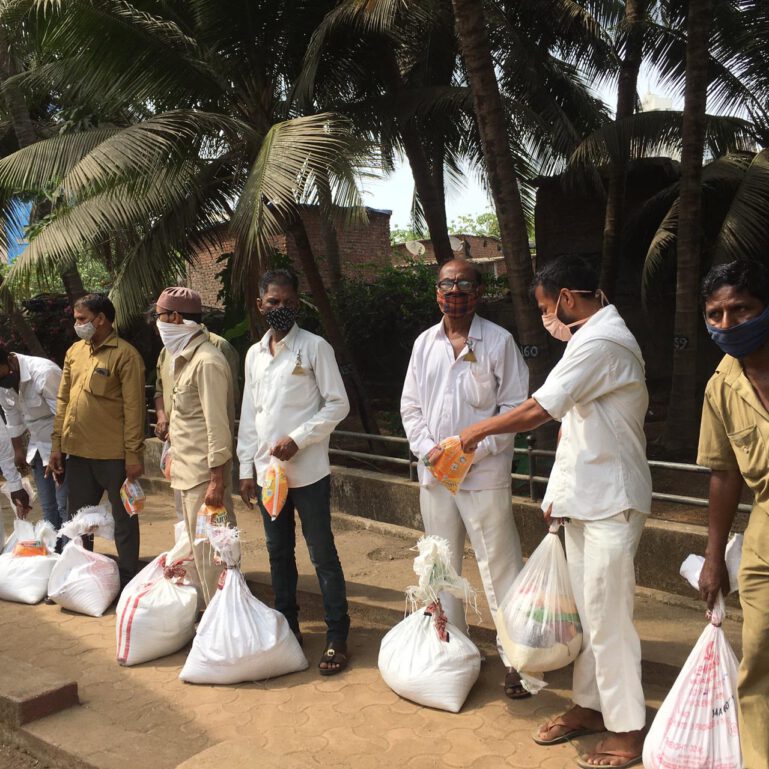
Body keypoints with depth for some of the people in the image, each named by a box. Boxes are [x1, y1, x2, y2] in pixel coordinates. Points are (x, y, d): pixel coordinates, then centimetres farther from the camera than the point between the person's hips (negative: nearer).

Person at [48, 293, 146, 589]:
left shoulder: (125, 354, -10)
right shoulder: (74, 351, 10)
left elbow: (134, 408, -13)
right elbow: (62, 401, 12)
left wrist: (134, 454, -15)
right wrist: (56, 446, 9)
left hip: (114, 455, -6)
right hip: (78, 452, 6)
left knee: (124, 519, 7)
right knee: (78, 518, 17)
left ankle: (128, 582, 20)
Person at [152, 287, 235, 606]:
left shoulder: (207, 361, -17)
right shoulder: (186, 357, 14)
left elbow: (218, 425, -20)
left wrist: (217, 479, -21)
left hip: (204, 474, -10)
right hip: (189, 471, 10)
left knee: (209, 550, -3)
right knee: (199, 546, 16)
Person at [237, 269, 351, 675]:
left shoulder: (315, 347, -5)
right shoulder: (254, 354, 11)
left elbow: (338, 404, -8)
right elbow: (249, 415, 14)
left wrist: (298, 439, -16)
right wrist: (247, 468, 10)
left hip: (307, 471, -6)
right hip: (267, 471, 6)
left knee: (323, 555, 0)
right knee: (279, 553, 15)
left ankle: (337, 637, 9)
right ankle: (288, 626, 29)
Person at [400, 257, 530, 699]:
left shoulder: (498, 341, -5)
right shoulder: (425, 344, 10)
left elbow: (516, 406, -7)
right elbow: (411, 406, 11)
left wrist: (476, 449, -15)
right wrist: (428, 448, -6)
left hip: (484, 475, -5)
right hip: (434, 475, 5)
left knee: (501, 567, -3)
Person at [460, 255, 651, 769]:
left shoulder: (600, 342, -20)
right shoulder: (595, 336, 13)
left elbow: (537, 410, -24)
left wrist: (475, 432, -10)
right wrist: (561, 489, 14)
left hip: (610, 502, -10)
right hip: (586, 497, 10)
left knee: (607, 618, -1)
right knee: (588, 611, 17)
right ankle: (590, 706, 30)